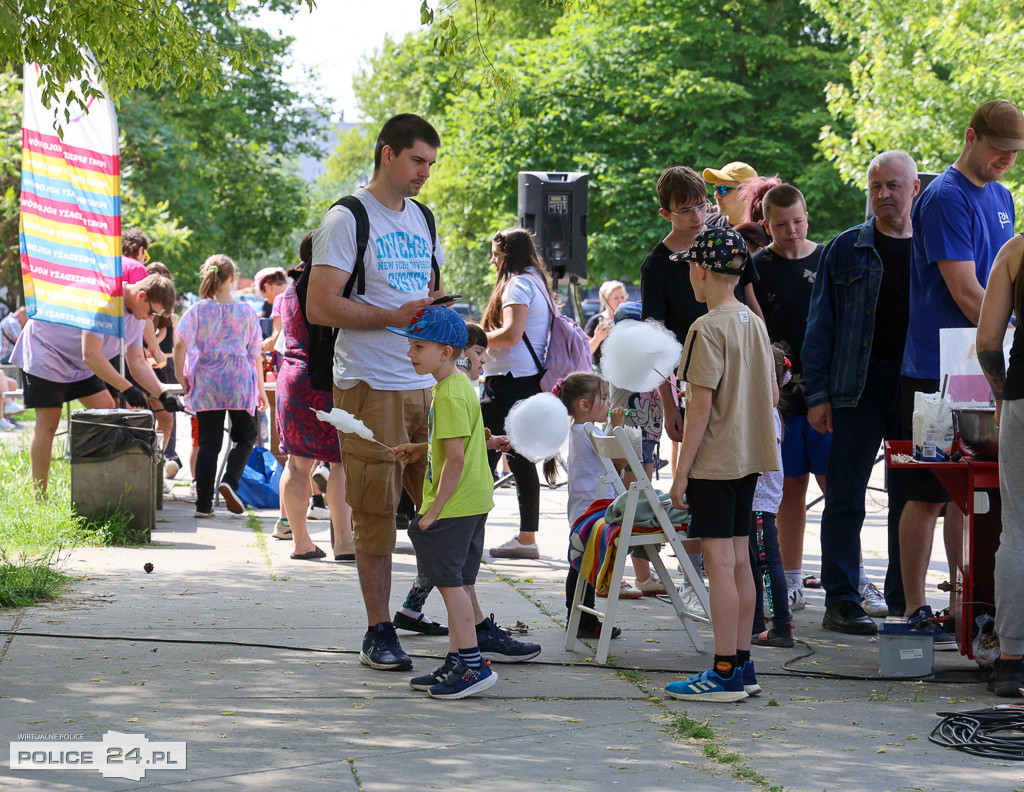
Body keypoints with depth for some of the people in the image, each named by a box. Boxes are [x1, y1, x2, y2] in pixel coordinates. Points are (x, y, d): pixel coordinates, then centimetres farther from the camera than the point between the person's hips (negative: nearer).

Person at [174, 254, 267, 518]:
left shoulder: (197, 311, 1)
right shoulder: (246, 311, 2)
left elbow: (180, 344, -11)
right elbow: (256, 354, 6)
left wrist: (181, 377, 0)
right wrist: (260, 389, 14)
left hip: (206, 382, 1)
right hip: (239, 382, -1)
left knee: (208, 444, 5)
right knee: (245, 437, 14)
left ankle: (203, 504, 3)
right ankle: (229, 481, -11)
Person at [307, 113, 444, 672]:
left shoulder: (421, 219, 17)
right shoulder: (347, 220, -6)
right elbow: (321, 307, -13)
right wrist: (394, 316, -19)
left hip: (425, 385, 6)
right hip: (371, 388, -6)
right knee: (375, 511, -3)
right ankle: (379, 631, 4)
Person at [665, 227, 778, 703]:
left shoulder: (707, 329, -14)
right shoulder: (754, 323, 10)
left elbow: (701, 405, -17)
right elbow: (772, 395, 15)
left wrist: (681, 471, -14)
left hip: (714, 462, -8)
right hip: (749, 458, 8)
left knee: (719, 561, -6)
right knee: (738, 560, 12)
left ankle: (725, 673, -5)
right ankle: (742, 665, 16)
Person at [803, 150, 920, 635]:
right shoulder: (846, 250, 4)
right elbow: (821, 326, 3)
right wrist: (817, 394, -4)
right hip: (859, 389, -2)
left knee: (911, 495, 7)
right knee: (845, 495, -3)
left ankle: (903, 596, 17)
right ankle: (841, 602, 1)